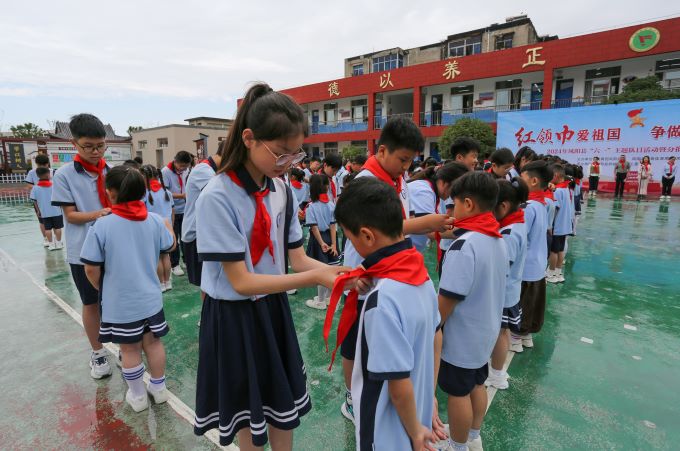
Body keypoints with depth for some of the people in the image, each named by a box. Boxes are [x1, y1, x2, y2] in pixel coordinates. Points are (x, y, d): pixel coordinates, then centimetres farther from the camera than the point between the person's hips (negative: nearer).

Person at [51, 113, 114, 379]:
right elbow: (70, 215, -9)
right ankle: (97, 353, 30)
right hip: (84, 252, -2)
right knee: (91, 303, 12)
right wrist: (98, 214, -27)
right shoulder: (64, 174, -7)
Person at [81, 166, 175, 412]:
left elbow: (91, 269, -12)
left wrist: (102, 289, 8)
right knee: (153, 342, 18)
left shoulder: (101, 225, -17)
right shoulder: (155, 220, -8)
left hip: (120, 302, -2)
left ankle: (137, 396, 32)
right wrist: (168, 225, 30)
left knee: (129, 349, 14)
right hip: (151, 298, 3)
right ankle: (159, 388, 35)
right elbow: (170, 245, 10)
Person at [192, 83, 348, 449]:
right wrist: (315, 278, -30)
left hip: (273, 309, 5)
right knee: (246, 409, 20)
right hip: (233, 317, -5)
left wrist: (338, 272, -21)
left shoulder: (281, 190, -5)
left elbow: (298, 259, -3)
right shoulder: (217, 197, -24)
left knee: (283, 405, 22)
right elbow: (241, 282, -24)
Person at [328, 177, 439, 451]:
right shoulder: (421, 274, -10)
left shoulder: (382, 301, -35)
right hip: (420, 410, 6)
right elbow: (434, 337, 2)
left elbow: (399, 383, -26)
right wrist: (430, 396, 13)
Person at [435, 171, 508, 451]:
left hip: (460, 336, -8)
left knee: (458, 393, 13)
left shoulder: (464, 245, -29)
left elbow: (447, 300, -26)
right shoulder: (498, 241, -1)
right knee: (477, 385, 25)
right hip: (486, 332, 8)